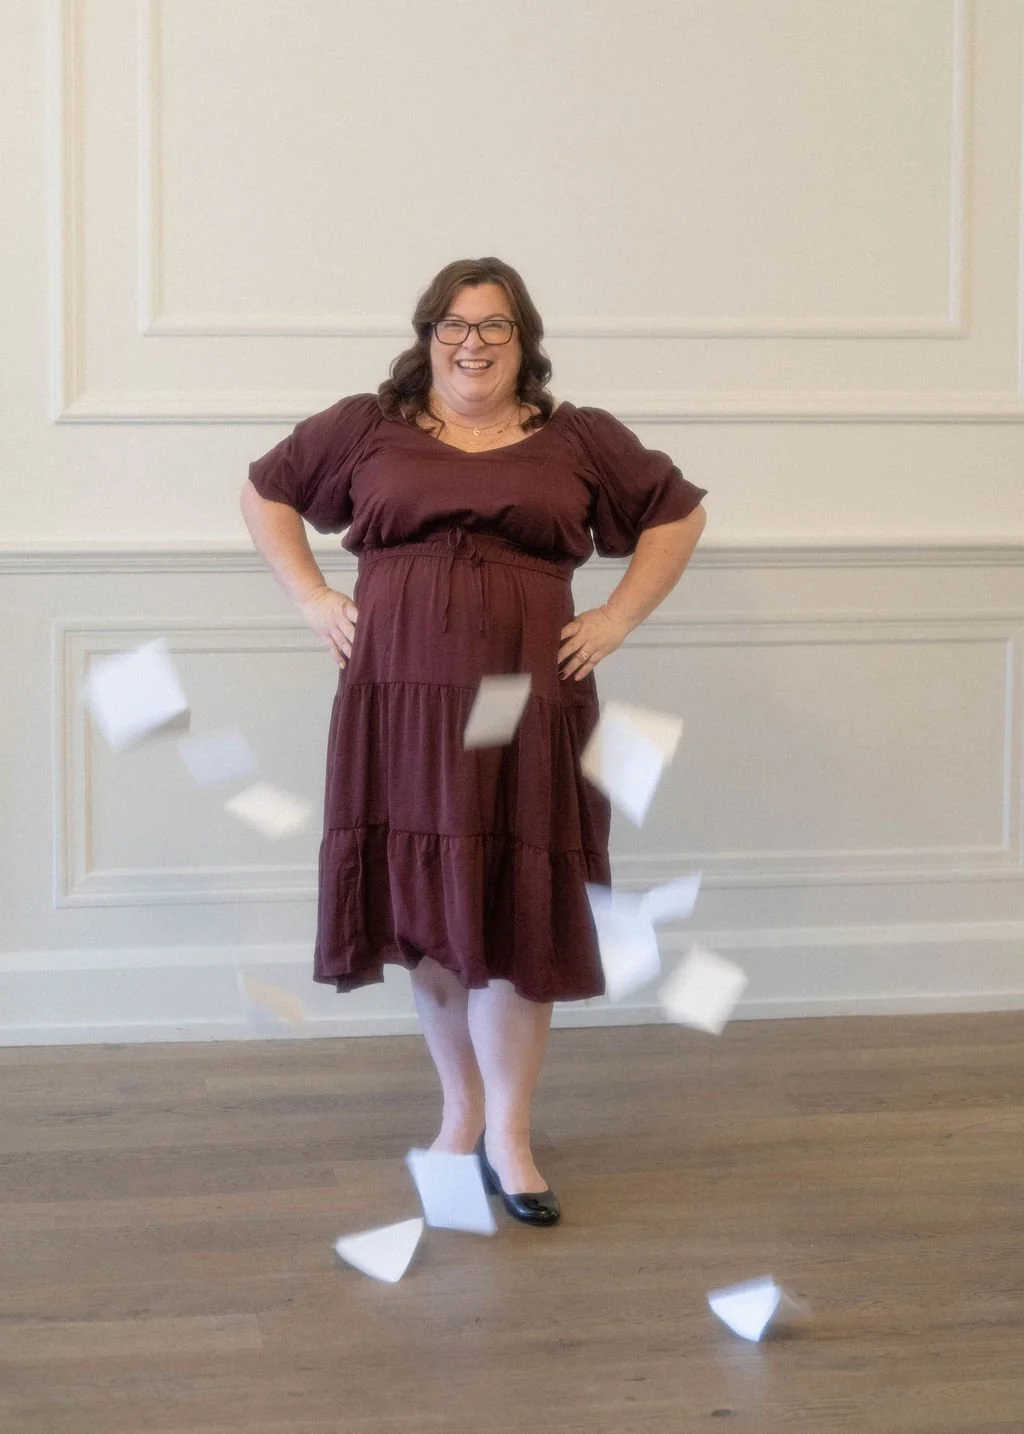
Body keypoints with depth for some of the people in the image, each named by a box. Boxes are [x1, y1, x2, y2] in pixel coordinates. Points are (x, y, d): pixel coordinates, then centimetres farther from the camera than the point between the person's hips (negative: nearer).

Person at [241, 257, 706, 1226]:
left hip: (529, 705, -1)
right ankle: (461, 1104, 23)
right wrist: (313, 601, 8)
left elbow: (679, 513, 17)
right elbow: (266, 493, 18)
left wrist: (619, 617, 7)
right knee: (424, 904, 6)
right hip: (399, 699, 1)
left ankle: (508, 1135, 7)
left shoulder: (579, 440, 8)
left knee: (518, 911, -2)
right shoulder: (366, 428, 8)